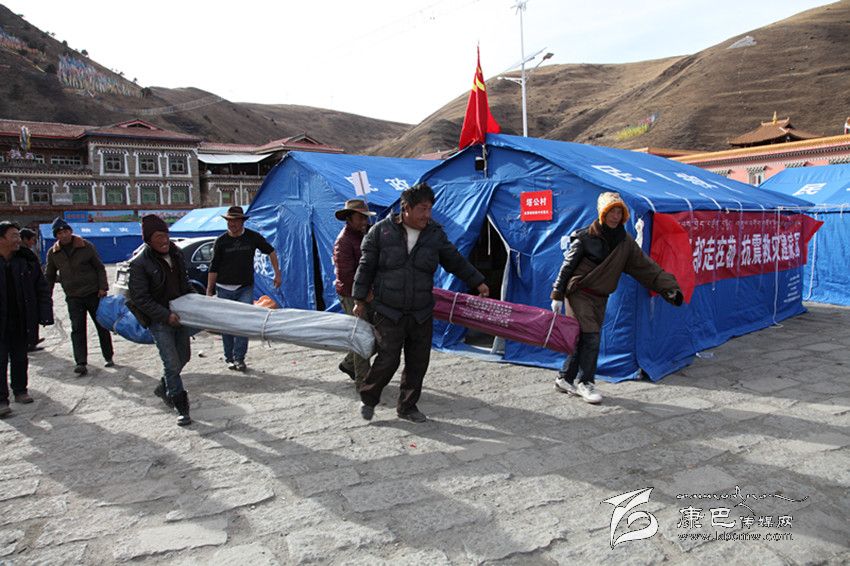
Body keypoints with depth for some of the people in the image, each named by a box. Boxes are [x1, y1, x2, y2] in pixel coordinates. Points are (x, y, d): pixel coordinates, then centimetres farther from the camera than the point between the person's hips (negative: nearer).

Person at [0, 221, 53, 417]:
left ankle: (20, 390, 29)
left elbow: (42, 289, 3)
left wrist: (45, 315, -4)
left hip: (20, 321, 3)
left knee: (20, 357, 14)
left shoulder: (26, 261, -1)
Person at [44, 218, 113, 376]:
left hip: (93, 294, -2)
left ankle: (108, 357, 20)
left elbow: (100, 268, 0)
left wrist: (103, 287, -9)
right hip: (73, 297, 2)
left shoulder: (86, 246, -5)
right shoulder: (53, 253, 3)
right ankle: (81, 363, -4)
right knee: (77, 330, -4)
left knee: (102, 326, 7)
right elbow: (49, 277, 12)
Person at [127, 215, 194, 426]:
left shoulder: (176, 253, 2)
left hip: (180, 313, 7)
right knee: (172, 363, -8)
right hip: (158, 319, -7)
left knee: (183, 357, 16)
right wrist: (166, 315, -21)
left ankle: (164, 388, 41)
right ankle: (181, 408, 2)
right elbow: (139, 298, -16)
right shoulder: (139, 263, -17)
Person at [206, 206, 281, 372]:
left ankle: (239, 358, 1)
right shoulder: (221, 241, -2)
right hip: (224, 289, 1)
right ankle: (229, 358, 19)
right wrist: (209, 291, -2)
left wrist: (277, 274, 9)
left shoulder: (252, 237, -2)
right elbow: (214, 268, 1)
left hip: (245, 288, 0)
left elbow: (270, 251, 12)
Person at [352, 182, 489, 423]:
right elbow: (366, 266, 1)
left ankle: (407, 406, 27)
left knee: (418, 362, 8)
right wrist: (359, 300, 1)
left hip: (421, 314, 4)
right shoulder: (381, 231, -5)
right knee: (388, 359, -5)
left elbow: (455, 261, 15)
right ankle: (368, 398, 21)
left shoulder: (435, 234, 3)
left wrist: (478, 282, 18)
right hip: (388, 312, -3)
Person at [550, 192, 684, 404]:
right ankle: (585, 383, 1)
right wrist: (557, 296, -7)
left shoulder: (625, 242, 5)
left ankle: (565, 379, 22)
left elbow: (647, 267, 3)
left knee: (585, 338, 8)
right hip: (579, 293, -6)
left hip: (600, 297, 6)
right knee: (590, 336, -13)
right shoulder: (585, 237, -9)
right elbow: (567, 267, -6)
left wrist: (669, 287, -6)